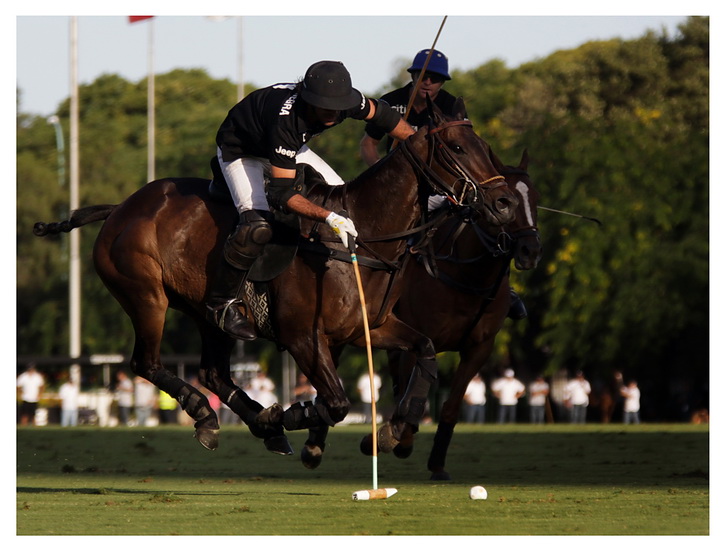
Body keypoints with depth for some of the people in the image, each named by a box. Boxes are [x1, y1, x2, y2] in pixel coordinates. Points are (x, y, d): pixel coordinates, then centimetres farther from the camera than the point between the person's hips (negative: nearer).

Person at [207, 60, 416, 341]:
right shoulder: (286, 119, -44)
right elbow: (282, 193, -43)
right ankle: (221, 303, -10)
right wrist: (329, 217, -54)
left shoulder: (345, 99, -25)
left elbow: (381, 114, -1)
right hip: (240, 151, -8)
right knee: (258, 228, -27)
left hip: (287, 147, 8)